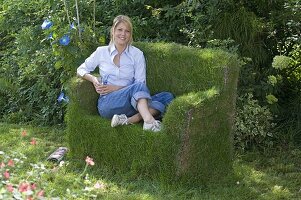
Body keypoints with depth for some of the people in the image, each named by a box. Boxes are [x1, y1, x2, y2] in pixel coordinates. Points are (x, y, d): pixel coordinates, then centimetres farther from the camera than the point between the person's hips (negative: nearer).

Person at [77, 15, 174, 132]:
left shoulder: (137, 54, 9)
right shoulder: (102, 52, 11)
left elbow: (141, 81, 3)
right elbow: (81, 70, 18)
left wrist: (116, 88, -9)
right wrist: (93, 79, -5)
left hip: (130, 103, 2)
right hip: (107, 103, -2)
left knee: (167, 97, -22)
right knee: (138, 86, -30)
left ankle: (128, 120, -38)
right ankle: (149, 121, -50)